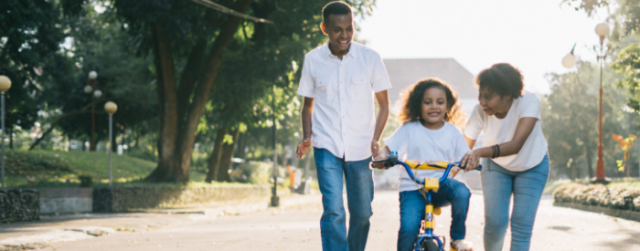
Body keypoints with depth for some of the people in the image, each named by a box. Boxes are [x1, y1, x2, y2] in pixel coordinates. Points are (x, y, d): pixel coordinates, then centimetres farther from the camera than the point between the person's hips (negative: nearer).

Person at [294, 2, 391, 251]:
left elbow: (383, 104, 6)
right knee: (333, 211, -13)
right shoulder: (313, 60, 1)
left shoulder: (370, 58, -2)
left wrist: (376, 138, -7)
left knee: (362, 212, 9)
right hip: (327, 147, -1)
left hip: (360, 148, 1)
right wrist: (307, 137, -3)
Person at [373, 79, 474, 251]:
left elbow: (464, 157, 4)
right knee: (409, 227, -25)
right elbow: (389, 149, 0)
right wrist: (381, 157, -23)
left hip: (441, 185, 2)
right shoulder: (409, 129, 3)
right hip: (413, 188, -1)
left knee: (462, 192, -32)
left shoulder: (452, 132, 7)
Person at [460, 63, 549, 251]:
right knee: (495, 221, -11)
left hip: (532, 167, -1)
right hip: (496, 166, 1)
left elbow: (516, 144, -46)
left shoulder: (529, 102, -35)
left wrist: (480, 152, -61)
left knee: (521, 226, -10)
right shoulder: (480, 111, -27)